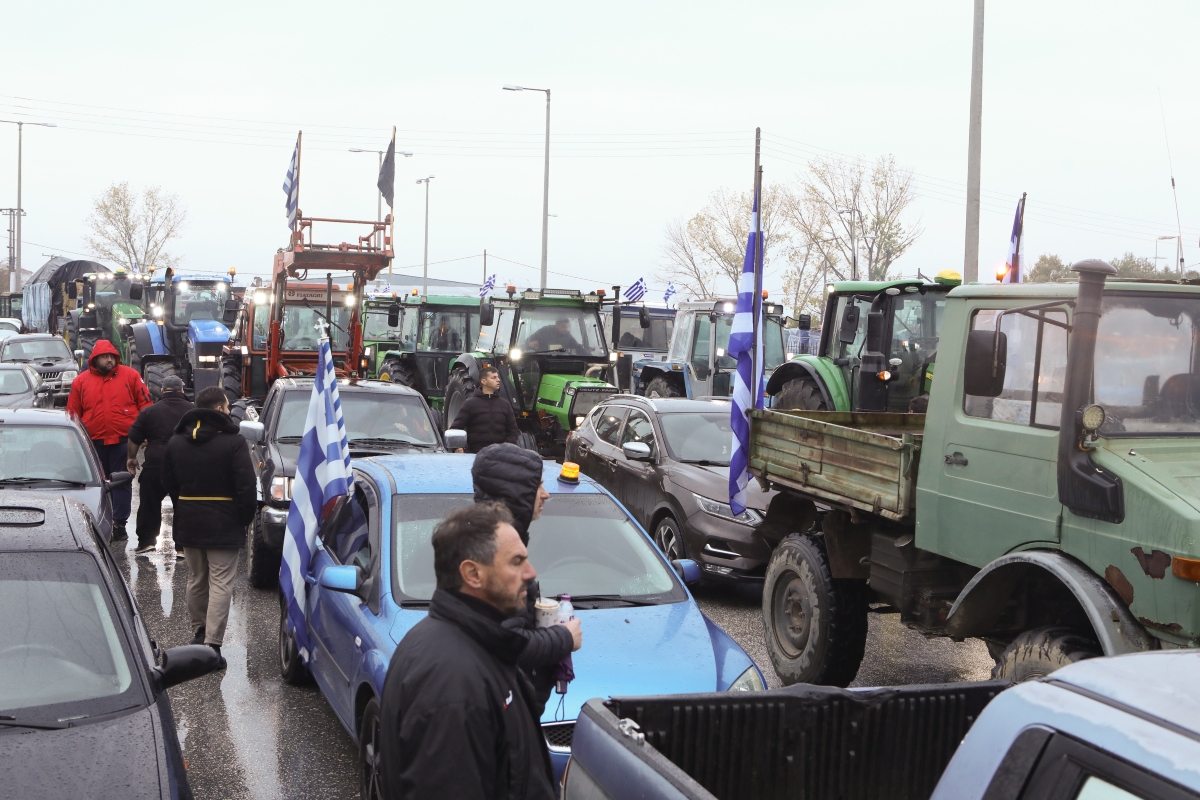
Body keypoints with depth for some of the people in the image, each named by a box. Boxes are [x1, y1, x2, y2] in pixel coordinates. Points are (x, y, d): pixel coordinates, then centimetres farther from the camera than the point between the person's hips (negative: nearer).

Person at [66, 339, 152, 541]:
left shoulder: (130, 375, 2)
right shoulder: (81, 381, 7)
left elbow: (145, 403, 2)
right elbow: (72, 413, 11)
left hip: (123, 440, -2)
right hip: (94, 442, 2)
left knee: (122, 483, -1)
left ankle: (119, 523, 2)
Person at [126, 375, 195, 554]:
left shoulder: (149, 411, 5)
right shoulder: (194, 410, 6)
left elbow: (134, 438, 9)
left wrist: (131, 458, 24)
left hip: (155, 465, 0)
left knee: (149, 504, 13)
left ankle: (146, 540, 14)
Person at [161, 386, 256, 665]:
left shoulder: (176, 442, 7)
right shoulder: (233, 442, -12)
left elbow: (168, 485, 14)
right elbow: (246, 488, -13)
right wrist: (245, 519, -1)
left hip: (188, 524, 6)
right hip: (223, 525, -6)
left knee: (196, 579, 19)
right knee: (220, 583, -3)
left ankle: (199, 631, 30)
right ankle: (211, 643, -7)